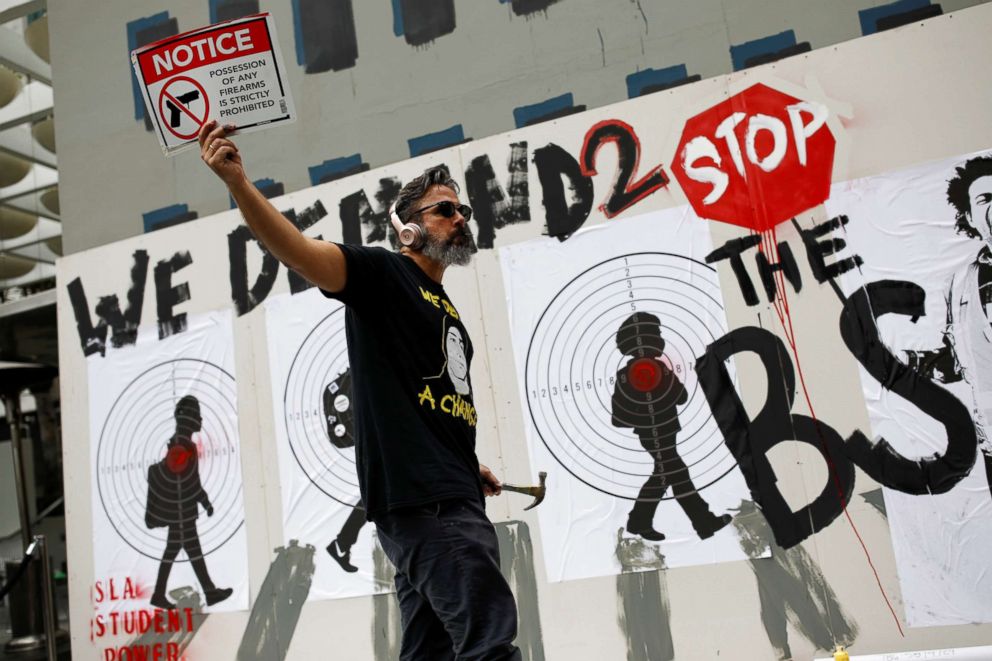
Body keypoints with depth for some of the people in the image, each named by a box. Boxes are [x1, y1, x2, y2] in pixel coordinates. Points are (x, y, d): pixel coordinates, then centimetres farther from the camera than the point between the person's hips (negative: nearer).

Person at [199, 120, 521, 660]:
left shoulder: (447, 311, 23)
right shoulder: (383, 274, -2)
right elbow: (298, 251, -19)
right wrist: (237, 182, -33)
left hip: (447, 495, 9)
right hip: (418, 495, -9)